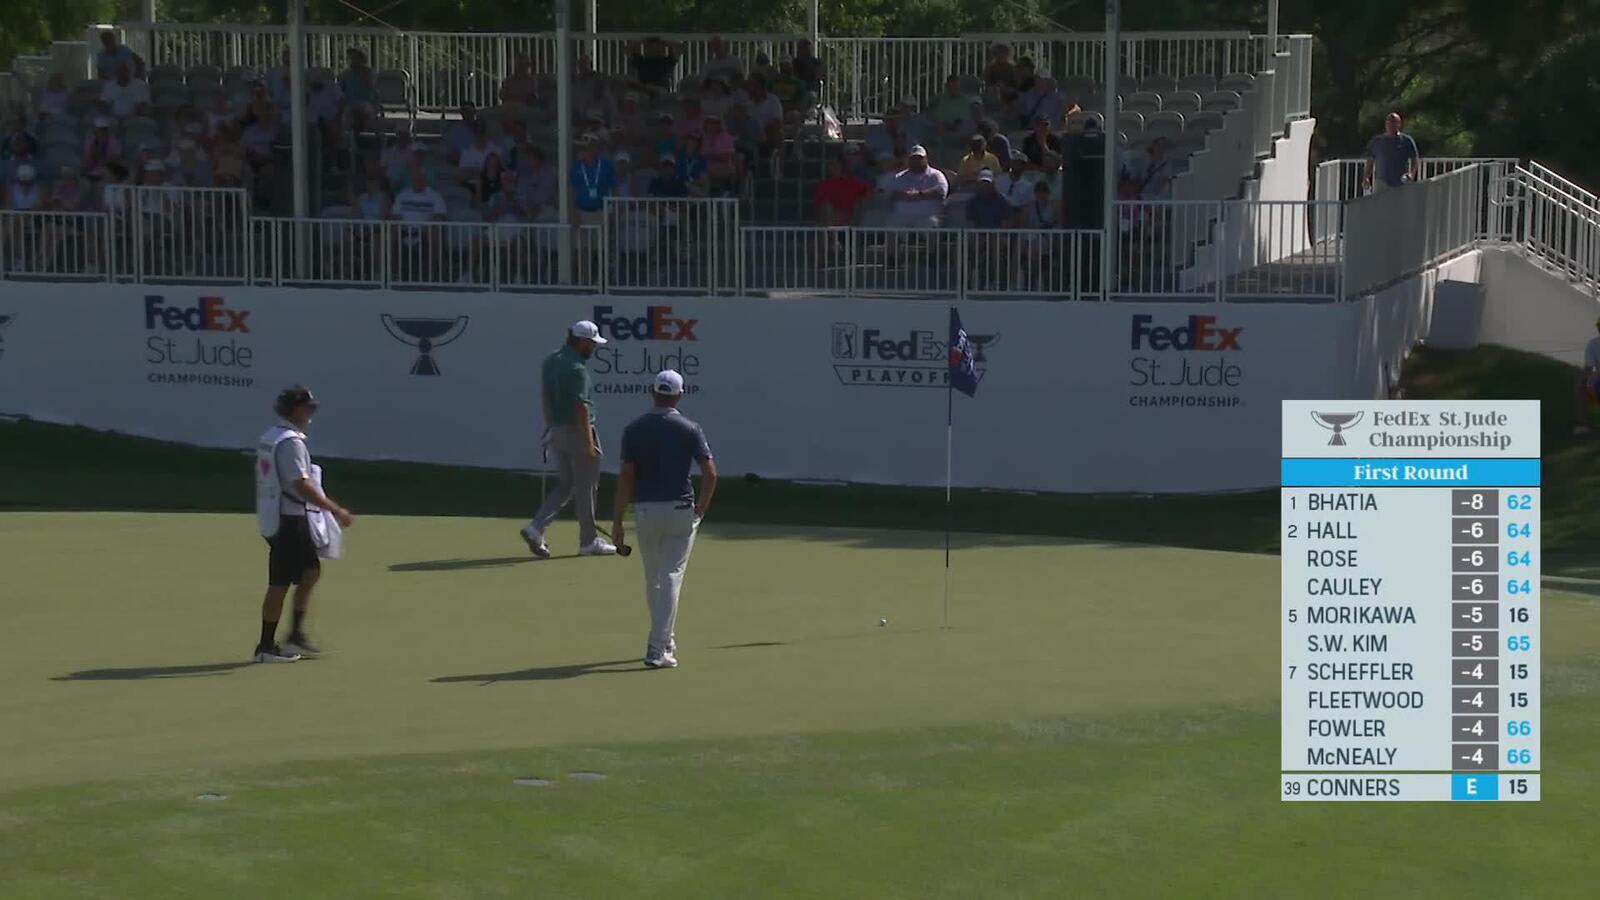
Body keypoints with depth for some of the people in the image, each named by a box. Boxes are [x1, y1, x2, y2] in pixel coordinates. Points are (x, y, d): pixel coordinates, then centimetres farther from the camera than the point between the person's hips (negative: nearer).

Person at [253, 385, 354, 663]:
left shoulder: (269, 438, 13)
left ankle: (296, 635, 16)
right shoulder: (290, 442, -17)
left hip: (274, 516, 10)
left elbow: (265, 479, 19)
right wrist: (336, 510, -22)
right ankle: (266, 646, 2)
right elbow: (301, 485, -24)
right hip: (290, 519, -10)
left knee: (311, 572, 15)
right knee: (280, 583, -3)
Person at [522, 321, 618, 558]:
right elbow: (581, 407, -22)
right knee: (586, 486, 4)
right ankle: (589, 541, 12)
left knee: (565, 485, 15)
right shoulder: (576, 369, -19)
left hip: (557, 430, 8)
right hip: (577, 431, -8)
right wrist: (589, 442, -21)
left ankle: (536, 527, 1)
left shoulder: (550, 361, 8)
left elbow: (545, 397, 14)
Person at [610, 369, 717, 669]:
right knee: (670, 577, -3)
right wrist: (701, 509, 3)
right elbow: (710, 473, -10)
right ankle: (658, 649, -12)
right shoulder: (690, 429, -4)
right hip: (680, 509, -2)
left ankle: (666, 641, 29)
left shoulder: (634, 429, -1)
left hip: (644, 510, 2)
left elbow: (626, 476, -5)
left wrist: (618, 519, -1)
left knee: (653, 579, 17)